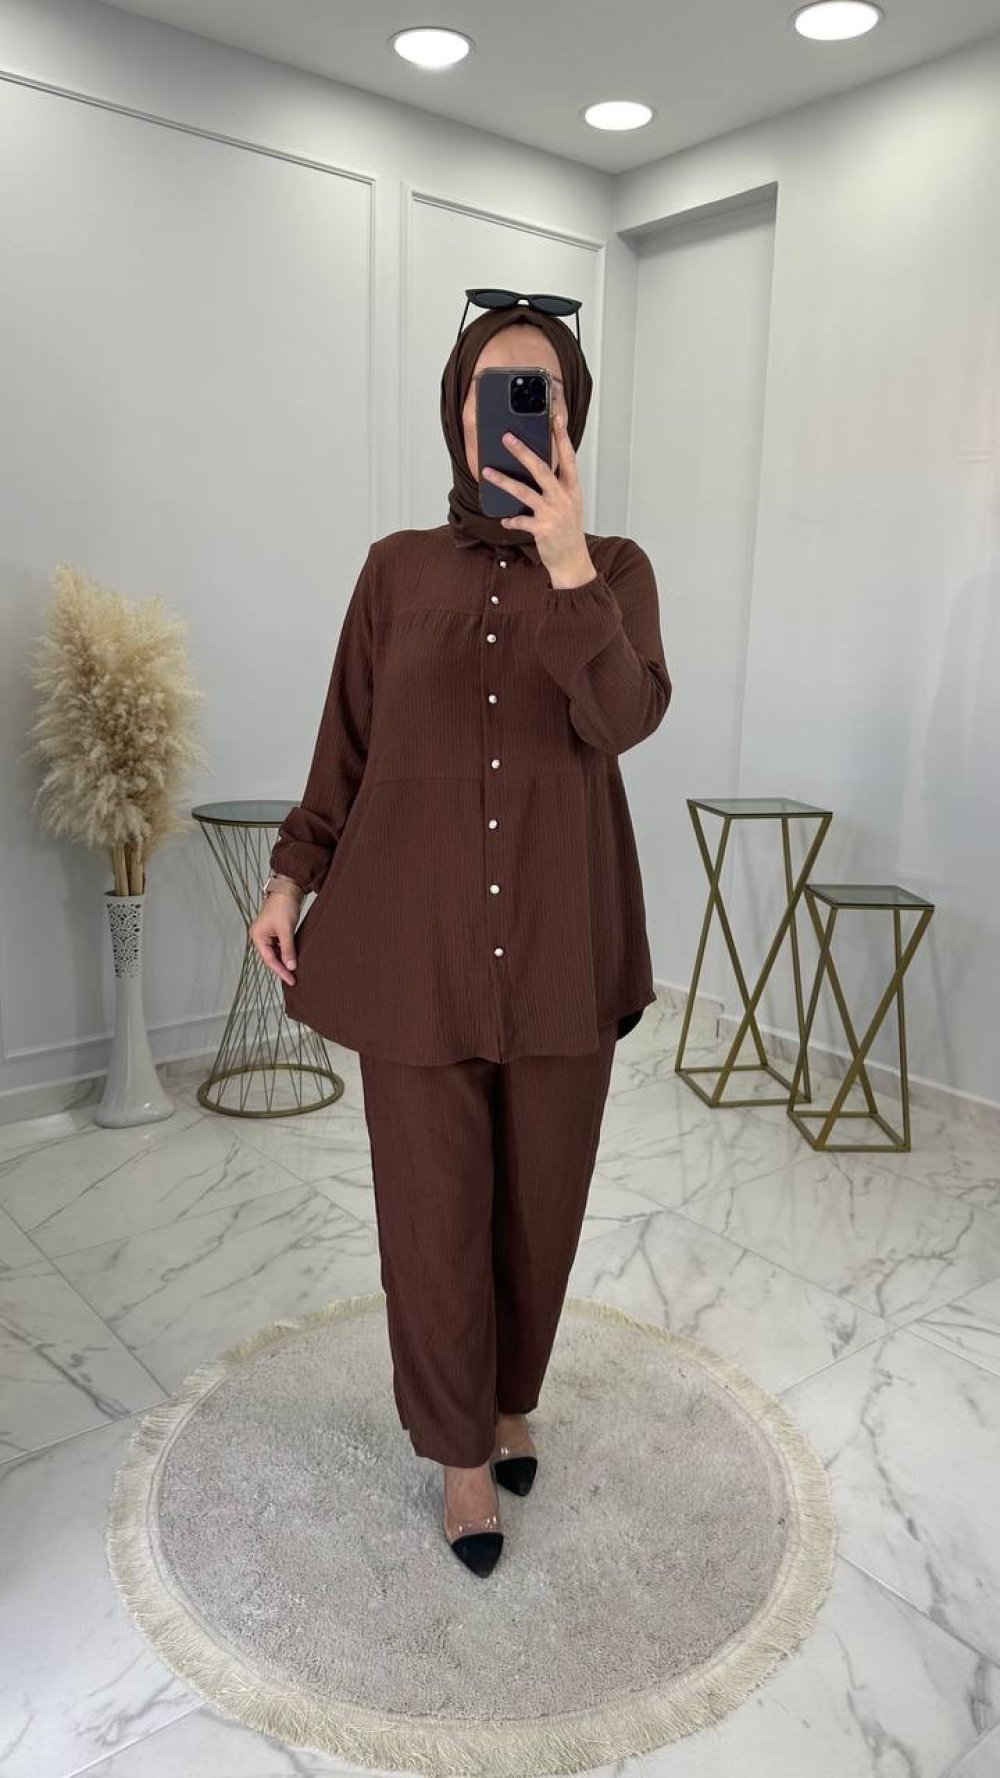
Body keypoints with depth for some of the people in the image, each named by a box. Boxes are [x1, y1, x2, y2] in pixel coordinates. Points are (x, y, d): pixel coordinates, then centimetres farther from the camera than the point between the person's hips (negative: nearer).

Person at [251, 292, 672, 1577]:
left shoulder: (615, 569, 4)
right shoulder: (398, 567, 5)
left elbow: (626, 718, -15)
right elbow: (345, 746, 9)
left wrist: (565, 563, -25)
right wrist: (291, 874, 1)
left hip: (562, 941, 1)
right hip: (415, 940, 0)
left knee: (540, 1198, 13)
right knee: (433, 1207, 7)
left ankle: (510, 1397, 41)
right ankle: (460, 1447, 31)